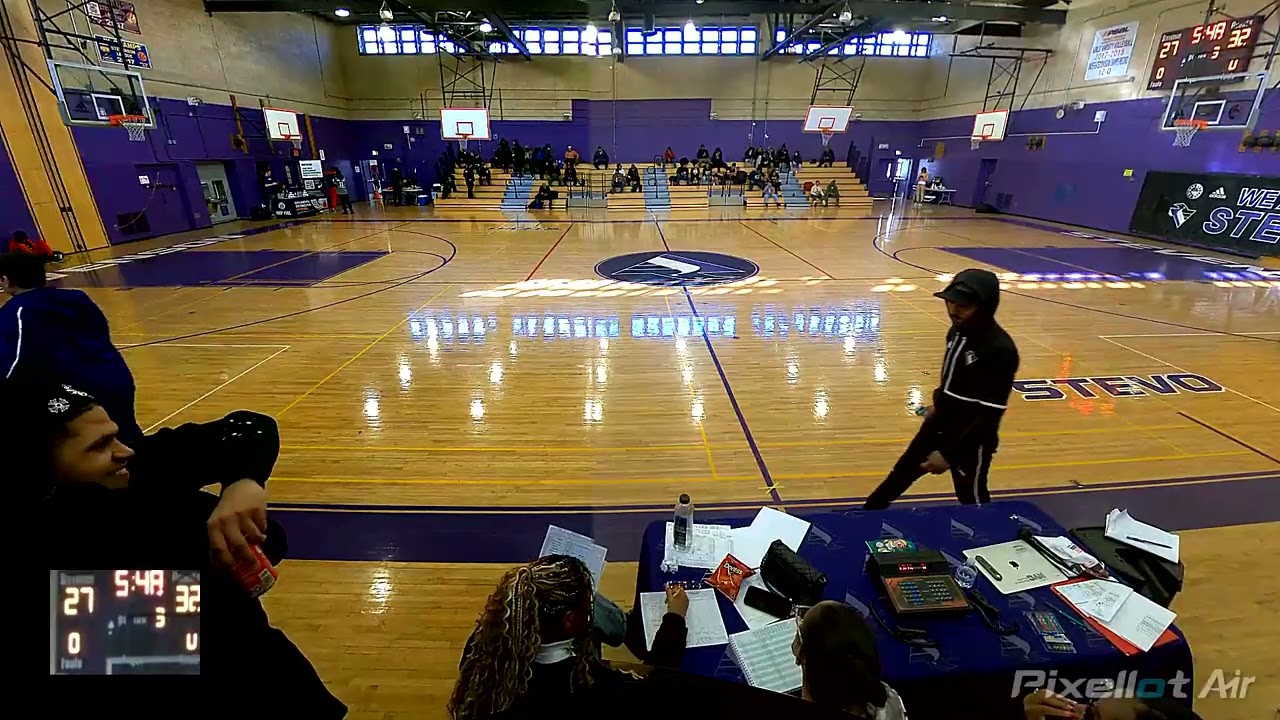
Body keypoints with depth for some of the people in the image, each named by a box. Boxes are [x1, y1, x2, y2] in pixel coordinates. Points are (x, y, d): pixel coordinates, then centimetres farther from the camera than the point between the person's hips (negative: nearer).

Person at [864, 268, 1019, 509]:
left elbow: (989, 416, -26)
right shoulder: (958, 331, -2)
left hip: (970, 442, -8)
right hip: (938, 426, 8)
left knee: (972, 501, 12)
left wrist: (950, 455, -24)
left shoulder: (1000, 350, -26)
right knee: (902, 473, 20)